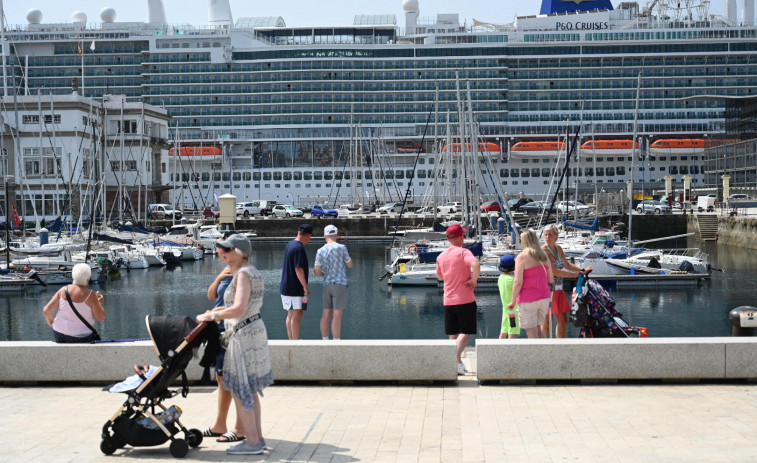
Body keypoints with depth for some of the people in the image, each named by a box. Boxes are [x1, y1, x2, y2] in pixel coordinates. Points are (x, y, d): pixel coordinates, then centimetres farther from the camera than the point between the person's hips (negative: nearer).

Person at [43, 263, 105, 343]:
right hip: (81, 338, -4)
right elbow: (101, 318, -10)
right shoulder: (90, 295, -15)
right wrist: (100, 303, 6)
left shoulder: (63, 290, -5)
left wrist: (51, 323, 13)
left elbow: (46, 311, -6)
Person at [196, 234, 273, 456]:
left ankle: (252, 442, 3)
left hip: (244, 336, -10)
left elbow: (239, 310, -28)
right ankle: (257, 437, 23)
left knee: (239, 390, -2)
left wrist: (211, 316, -19)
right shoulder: (250, 271, 13)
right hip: (254, 330, 10)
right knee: (249, 390, 16)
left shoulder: (243, 274, -17)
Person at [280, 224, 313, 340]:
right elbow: (298, 269, -23)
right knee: (297, 314, -6)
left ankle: (291, 340, 20)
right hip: (295, 288, -9)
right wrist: (306, 287, -20)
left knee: (290, 315, 14)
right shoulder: (299, 248, -18)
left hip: (285, 287, 9)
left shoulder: (290, 244, 12)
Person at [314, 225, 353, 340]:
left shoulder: (320, 251, 4)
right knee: (337, 316, -6)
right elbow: (350, 265, 2)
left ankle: (325, 343, 16)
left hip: (327, 285, 5)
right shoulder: (341, 248, -9)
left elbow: (317, 272, 2)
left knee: (326, 315, 11)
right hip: (340, 284, -5)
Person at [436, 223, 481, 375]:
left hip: (448, 301, 5)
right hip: (465, 300, -5)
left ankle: (459, 363, 15)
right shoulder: (463, 252, -10)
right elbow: (476, 264, -30)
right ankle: (454, 359, -18)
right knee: (464, 333, -2)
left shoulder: (441, 257, 8)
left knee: (453, 334, 12)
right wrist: (474, 279, -15)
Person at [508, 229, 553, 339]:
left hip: (528, 300, -6)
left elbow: (518, 282, -14)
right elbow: (550, 279, 13)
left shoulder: (522, 257, -10)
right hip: (544, 298, 6)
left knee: (532, 333, -1)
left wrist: (513, 301, -8)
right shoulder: (544, 256, 9)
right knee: (538, 329, 18)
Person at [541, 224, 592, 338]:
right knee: (547, 322, -2)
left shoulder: (558, 248, 10)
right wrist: (574, 274, -15)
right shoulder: (543, 250, -14)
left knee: (563, 321, 12)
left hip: (558, 289, 8)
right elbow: (554, 271, -20)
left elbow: (566, 265, 25)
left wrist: (583, 270, 14)